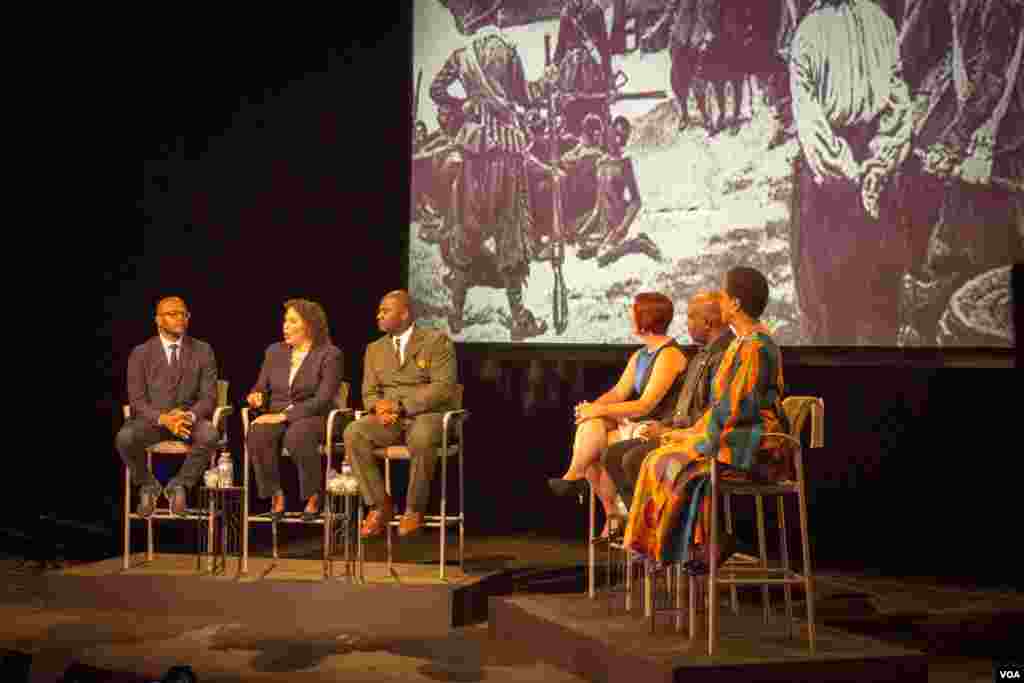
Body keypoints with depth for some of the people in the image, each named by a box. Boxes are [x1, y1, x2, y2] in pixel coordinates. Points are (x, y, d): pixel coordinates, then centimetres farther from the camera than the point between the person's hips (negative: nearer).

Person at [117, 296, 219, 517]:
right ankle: (148, 486, -4)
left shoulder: (203, 351, 4)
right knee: (125, 437, -33)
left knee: (210, 435, -34)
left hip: (190, 419, 1)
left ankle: (178, 485, -9)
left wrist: (189, 416, -23)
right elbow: (137, 400, -5)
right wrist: (163, 419, -24)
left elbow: (209, 397, -1)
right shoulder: (141, 354, 1)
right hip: (152, 420, -1)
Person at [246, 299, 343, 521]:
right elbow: (262, 388, 19)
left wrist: (285, 415, -20)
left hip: (311, 418, -4)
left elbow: (322, 400, -12)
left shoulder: (330, 355, -3)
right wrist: (256, 396, -7)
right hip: (275, 416, 4)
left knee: (296, 436, -39)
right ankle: (276, 495, -16)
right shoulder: (274, 351, 15)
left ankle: (313, 497, -19)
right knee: (257, 434, -31)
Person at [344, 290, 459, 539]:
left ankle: (414, 510, -21)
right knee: (353, 433, -26)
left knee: (421, 439, -40)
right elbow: (369, 392, 12)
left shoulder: (436, 341, -1)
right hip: (389, 419, 5)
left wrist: (400, 404, -19)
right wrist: (378, 408, -14)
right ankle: (380, 505, -17)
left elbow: (443, 387, -11)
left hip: (428, 415, -4)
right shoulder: (374, 349, 17)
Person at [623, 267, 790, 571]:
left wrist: (696, 434, -9)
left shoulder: (754, 348, -18)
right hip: (737, 436, 10)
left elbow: (734, 408, -21)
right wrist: (693, 430, 9)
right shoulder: (748, 341, 15)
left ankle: (699, 547, -6)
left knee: (668, 464, -19)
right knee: (660, 460, -1)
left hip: (749, 445, -10)